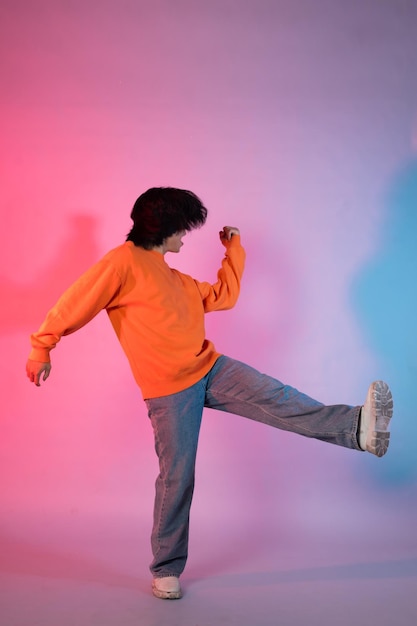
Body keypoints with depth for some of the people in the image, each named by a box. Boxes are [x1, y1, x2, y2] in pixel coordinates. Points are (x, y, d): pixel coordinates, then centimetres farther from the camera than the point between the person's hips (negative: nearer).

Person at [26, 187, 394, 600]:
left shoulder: (175, 279, 19)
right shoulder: (124, 262, -7)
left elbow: (224, 296, 26)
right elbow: (73, 304, -9)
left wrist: (233, 249, 24)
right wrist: (41, 348, -11)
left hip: (209, 368, 7)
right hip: (169, 391, -6)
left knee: (277, 399, -15)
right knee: (176, 477, -2)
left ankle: (357, 428, -31)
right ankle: (165, 570, 14)